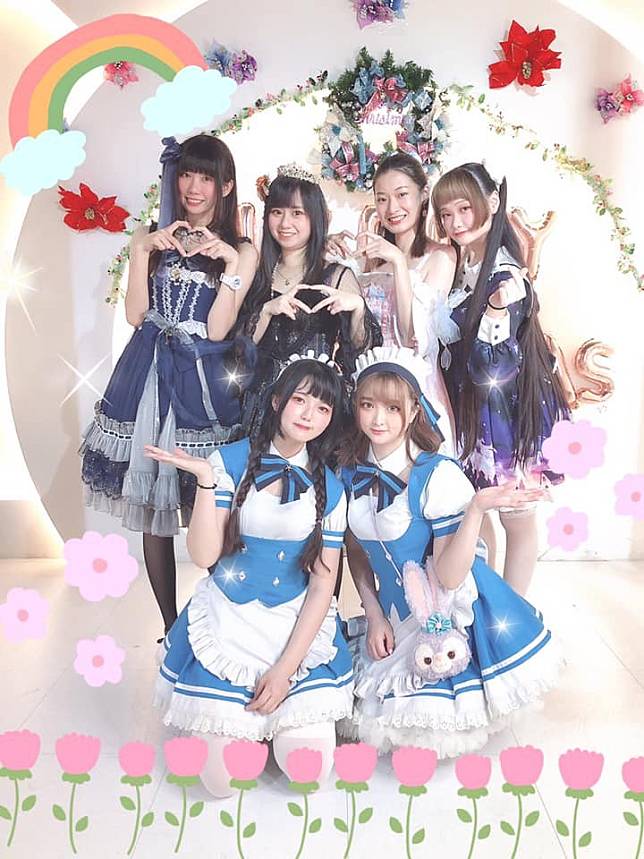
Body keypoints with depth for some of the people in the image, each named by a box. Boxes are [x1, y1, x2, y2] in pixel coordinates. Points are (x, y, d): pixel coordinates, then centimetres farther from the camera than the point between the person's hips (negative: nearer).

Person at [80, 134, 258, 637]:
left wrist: (230, 265, -12)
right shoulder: (153, 239, 13)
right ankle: (171, 627, 20)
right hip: (148, 377, 3)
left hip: (203, 385, -3)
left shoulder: (241, 251, 5)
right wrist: (144, 250, -4)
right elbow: (135, 315, 2)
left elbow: (217, 330, -5)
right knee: (152, 510, 6)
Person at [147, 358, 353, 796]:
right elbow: (203, 555, -11)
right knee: (223, 779, -4)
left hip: (299, 628, 2)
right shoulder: (230, 461, -6)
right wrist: (205, 480, -22)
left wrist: (285, 668, -8)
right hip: (226, 624, -1)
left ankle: (279, 702, 24)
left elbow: (323, 586, -1)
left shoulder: (330, 489, -1)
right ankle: (246, 713, 27)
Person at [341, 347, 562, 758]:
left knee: (439, 730, 2)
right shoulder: (351, 474, -6)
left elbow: (449, 576, -26)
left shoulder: (438, 475, -22)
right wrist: (375, 616, 1)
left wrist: (477, 509, -37)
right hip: (396, 618, 5)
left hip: (452, 614, -5)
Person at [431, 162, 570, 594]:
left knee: (518, 518, 9)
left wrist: (497, 313, -32)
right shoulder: (457, 265, 5)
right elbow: (449, 344, 11)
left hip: (507, 409, -8)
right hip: (468, 406, 8)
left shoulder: (504, 275, -19)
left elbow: (492, 367, -22)